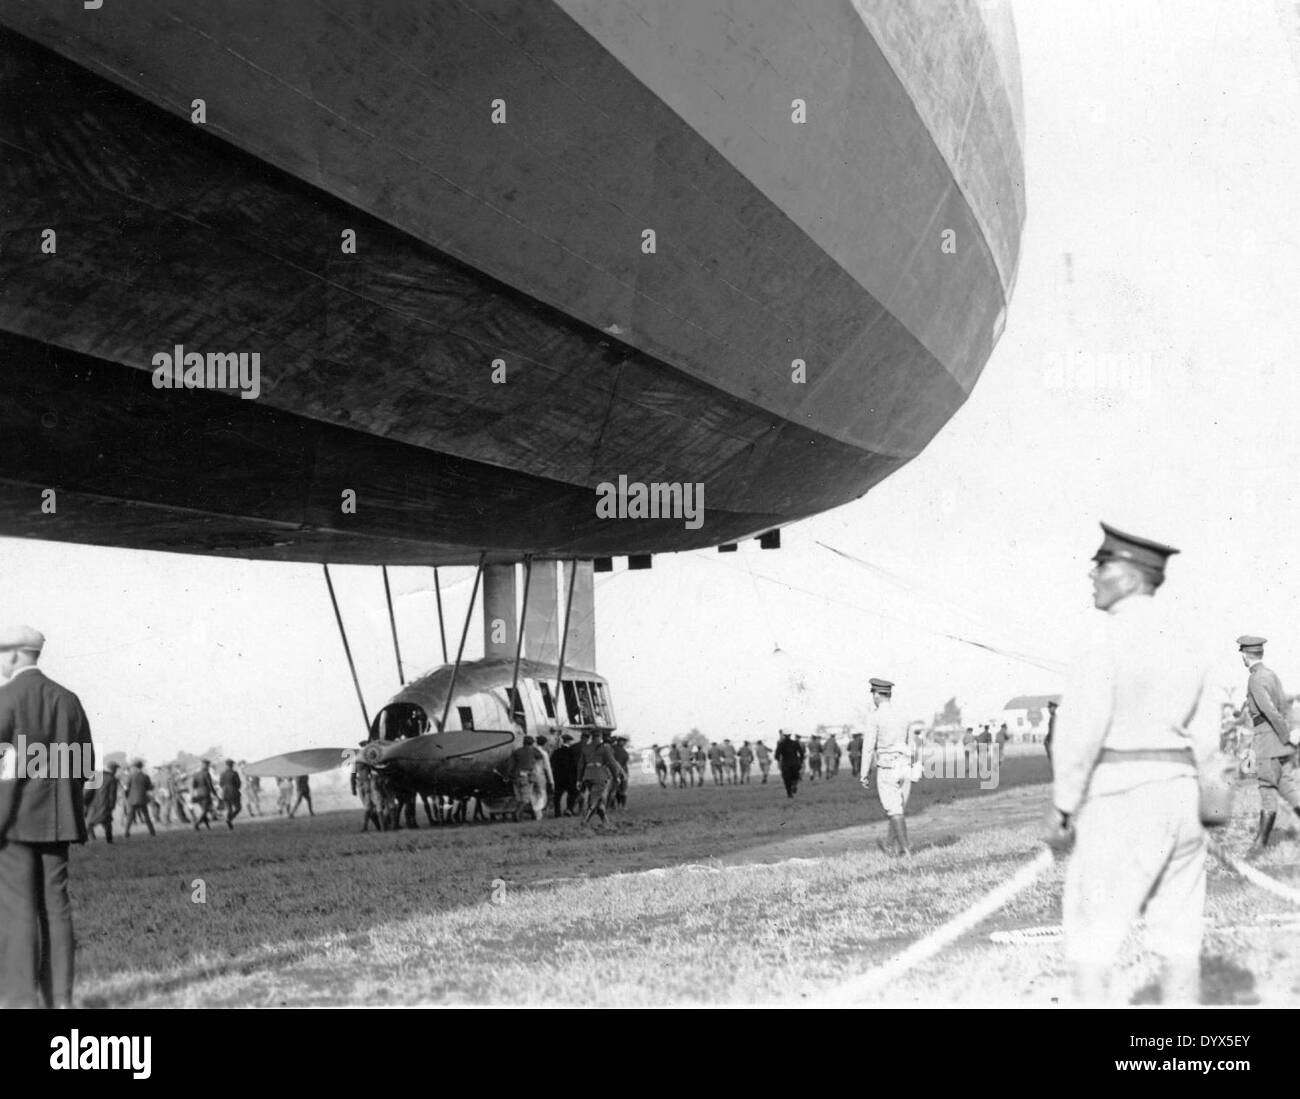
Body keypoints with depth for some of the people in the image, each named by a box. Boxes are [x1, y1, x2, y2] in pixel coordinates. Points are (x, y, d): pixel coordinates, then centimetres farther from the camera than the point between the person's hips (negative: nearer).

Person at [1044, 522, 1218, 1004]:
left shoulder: (1108, 637, -12)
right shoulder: (1184, 644, 11)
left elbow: (1081, 730, -17)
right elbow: (1205, 738, 12)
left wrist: (1061, 805, -9)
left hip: (1118, 801, -7)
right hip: (1179, 796, 7)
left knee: (1090, 936, 1)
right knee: (1178, 938, 8)